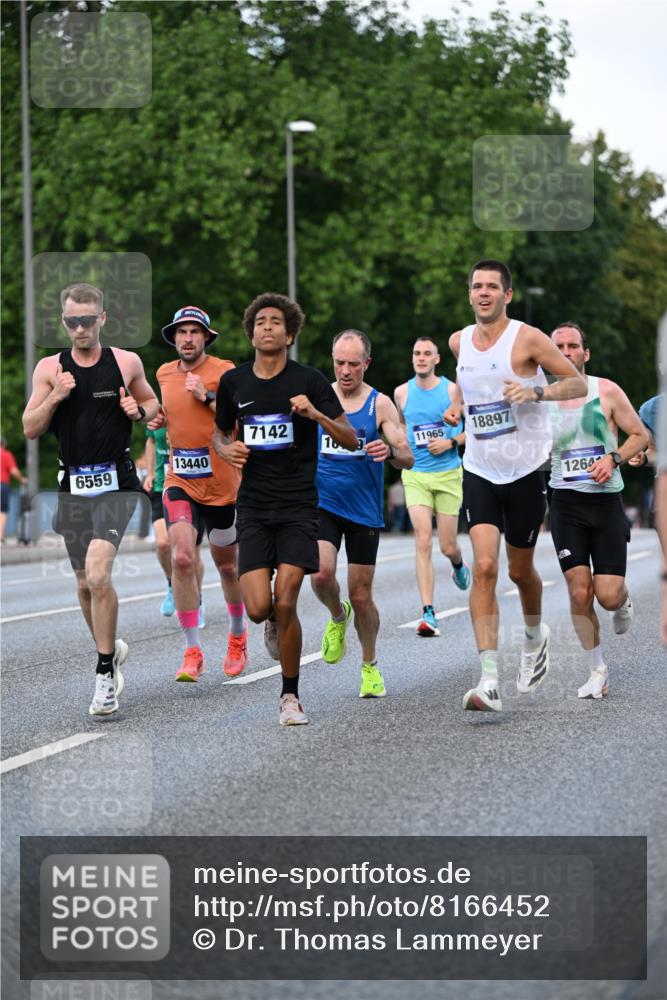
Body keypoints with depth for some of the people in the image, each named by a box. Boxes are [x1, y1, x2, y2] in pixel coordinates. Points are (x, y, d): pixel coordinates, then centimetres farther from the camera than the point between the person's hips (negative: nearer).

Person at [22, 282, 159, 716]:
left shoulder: (126, 363, 0)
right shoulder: (49, 368, 2)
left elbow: (152, 403, 16)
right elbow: (30, 429, 2)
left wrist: (139, 410, -7)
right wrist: (56, 397, -14)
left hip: (116, 484, -3)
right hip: (74, 486, 3)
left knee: (98, 574, -21)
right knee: (86, 583, 12)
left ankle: (105, 672, -12)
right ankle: (111, 647, 37)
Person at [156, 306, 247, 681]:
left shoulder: (224, 371, -8)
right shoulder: (164, 374, 7)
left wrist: (207, 397, -22)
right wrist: (157, 418, 8)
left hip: (222, 483, -2)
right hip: (180, 481, 2)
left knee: (227, 565, 13)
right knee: (182, 558, -17)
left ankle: (239, 635, 39)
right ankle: (193, 652, -12)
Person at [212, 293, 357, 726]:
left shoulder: (309, 380, -3)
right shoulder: (234, 382, 6)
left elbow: (351, 440, -4)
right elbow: (220, 433, 23)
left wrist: (316, 414, -21)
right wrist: (227, 449, 0)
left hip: (298, 506, -2)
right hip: (254, 507, 2)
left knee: (285, 604, -11)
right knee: (259, 607, -11)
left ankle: (291, 696, 6)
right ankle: (276, 622, 28)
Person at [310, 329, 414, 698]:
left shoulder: (380, 405, -3)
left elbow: (408, 458, -9)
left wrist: (391, 451, -31)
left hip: (364, 512, -1)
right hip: (322, 505, 1)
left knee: (361, 596, 2)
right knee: (321, 574, -23)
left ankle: (370, 666, 25)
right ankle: (337, 617, 11)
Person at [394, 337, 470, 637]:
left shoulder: (452, 391, -4)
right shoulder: (402, 393, 4)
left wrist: (451, 442, -12)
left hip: (448, 474, -1)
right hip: (415, 475, 1)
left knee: (448, 546, 4)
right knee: (423, 542, -14)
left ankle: (459, 564, 44)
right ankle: (428, 614, -16)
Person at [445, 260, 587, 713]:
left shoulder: (527, 338, -11)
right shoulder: (459, 342, 5)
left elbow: (578, 383, -7)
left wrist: (537, 391, -24)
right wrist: (457, 404, 7)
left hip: (526, 471, -3)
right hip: (480, 471, 3)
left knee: (520, 570, 11)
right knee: (484, 567, -13)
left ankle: (535, 636, 45)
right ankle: (489, 681, -19)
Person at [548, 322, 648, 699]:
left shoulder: (607, 391, -1)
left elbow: (641, 436, 5)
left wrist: (613, 458, -12)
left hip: (606, 501, -2)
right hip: (566, 503, 2)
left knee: (608, 596, -8)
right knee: (580, 593, -6)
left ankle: (624, 599, 30)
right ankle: (598, 670, 10)